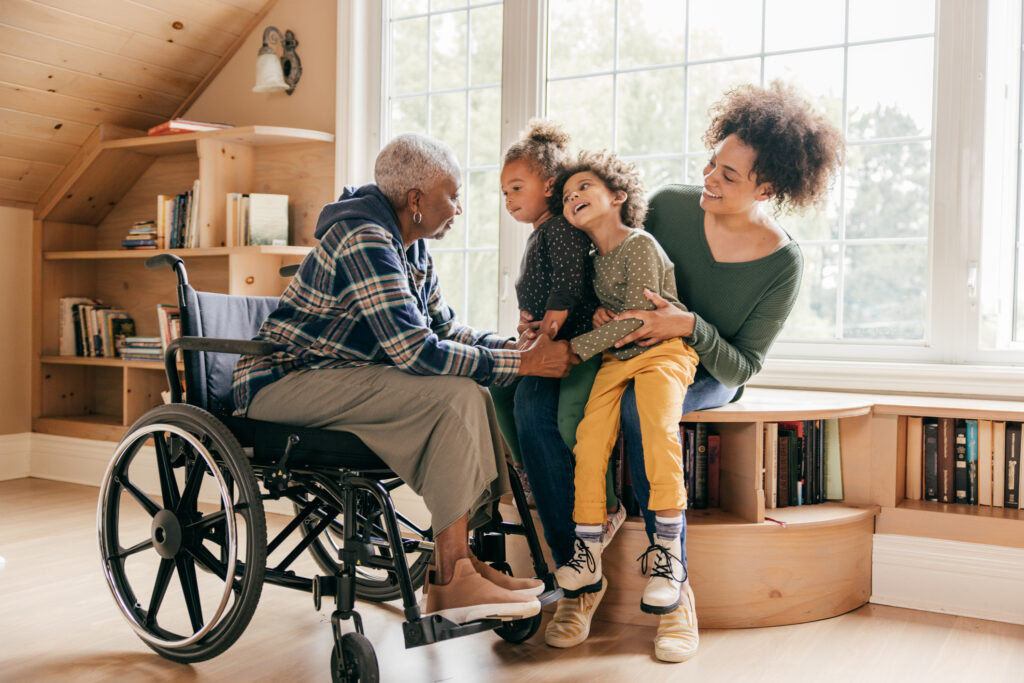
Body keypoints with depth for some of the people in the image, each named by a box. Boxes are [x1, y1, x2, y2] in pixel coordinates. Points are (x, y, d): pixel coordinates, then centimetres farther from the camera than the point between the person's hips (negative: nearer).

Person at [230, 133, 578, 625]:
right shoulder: (364, 239, -20)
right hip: (285, 384, -10)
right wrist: (522, 364, -21)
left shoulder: (411, 248, 12)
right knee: (455, 395, -23)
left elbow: (444, 330, 17)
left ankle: (457, 560, 0)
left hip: (333, 379, 10)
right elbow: (416, 352, -27)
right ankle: (450, 581, -18)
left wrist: (517, 347, 1)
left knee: (472, 394, 0)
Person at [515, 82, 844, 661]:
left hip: (708, 376, -3)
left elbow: (742, 367, -12)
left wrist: (690, 327, -30)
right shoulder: (670, 205, -7)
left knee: (639, 406, -39)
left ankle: (675, 590, -25)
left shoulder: (783, 263, -13)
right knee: (535, 406, -26)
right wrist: (606, 309, -16)